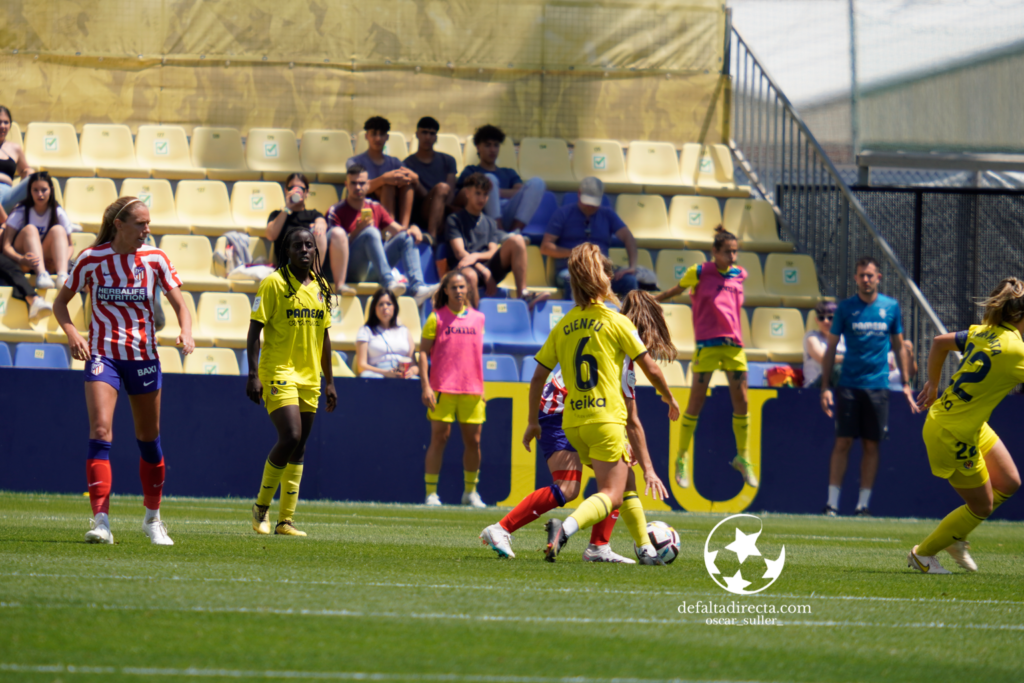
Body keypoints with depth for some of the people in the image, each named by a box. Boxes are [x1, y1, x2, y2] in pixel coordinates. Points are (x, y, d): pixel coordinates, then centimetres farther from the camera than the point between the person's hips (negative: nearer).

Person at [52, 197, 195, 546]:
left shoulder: (155, 259, -1)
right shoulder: (92, 259, -6)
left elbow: (179, 303, -1)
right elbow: (60, 301, 4)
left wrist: (186, 332, -23)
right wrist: (72, 333, -15)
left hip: (143, 356, 2)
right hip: (102, 355, -2)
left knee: (149, 439, 12)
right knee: (100, 431, -20)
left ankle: (153, 519, 31)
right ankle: (101, 521, -23)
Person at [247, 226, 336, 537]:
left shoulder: (321, 287, 11)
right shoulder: (274, 284, -6)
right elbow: (254, 330, -7)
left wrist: (329, 380, 16)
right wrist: (253, 374, -15)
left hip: (309, 376, 6)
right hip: (278, 372, -6)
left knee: (298, 447, 5)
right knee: (290, 437, -17)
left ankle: (286, 520, 9)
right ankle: (261, 506, 1)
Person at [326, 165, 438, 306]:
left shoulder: (376, 208, 18)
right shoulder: (336, 212, 1)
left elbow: (398, 230, 13)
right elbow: (336, 242, -9)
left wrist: (413, 230, -9)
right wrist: (357, 231, -23)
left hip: (372, 271, 6)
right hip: (351, 270, -6)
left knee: (407, 237, -9)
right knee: (371, 232, -29)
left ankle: (417, 288, -31)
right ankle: (388, 282, -47)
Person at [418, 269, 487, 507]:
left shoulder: (478, 318, 10)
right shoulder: (436, 318, -1)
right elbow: (423, 352, -3)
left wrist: (482, 388, 16)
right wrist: (425, 386, -11)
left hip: (471, 390, 3)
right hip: (443, 389, -3)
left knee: (473, 441, 4)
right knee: (439, 438, -4)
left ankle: (470, 492, 18)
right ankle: (431, 492, 2)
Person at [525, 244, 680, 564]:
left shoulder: (563, 326, 8)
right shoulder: (616, 322, -4)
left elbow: (538, 376, 8)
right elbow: (651, 369, 1)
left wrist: (533, 421, 17)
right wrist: (670, 399, 17)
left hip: (572, 421, 6)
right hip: (606, 418, -6)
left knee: (625, 484, 21)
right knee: (611, 495, -9)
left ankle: (646, 548, 24)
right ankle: (565, 528, -34)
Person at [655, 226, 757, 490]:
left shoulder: (739, 275, 8)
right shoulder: (699, 273, -4)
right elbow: (676, 290, 12)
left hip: (734, 345, 4)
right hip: (707, 344, -4)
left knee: (741, 401, 3)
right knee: (696, 401, -3)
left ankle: (743, 457, 16)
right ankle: (682, 457, 7)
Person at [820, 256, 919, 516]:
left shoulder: (891, 307, 6)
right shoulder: (845, 308, 2)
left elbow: (899, 346, 14)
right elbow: (831, 348, 5)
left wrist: (906, 384, 10)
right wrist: (825, 387, -1)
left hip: (878, 386, 2)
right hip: (848, 385, -2)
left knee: (871, 445, 3)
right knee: (843, 443, -5)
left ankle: (863, 503, 9)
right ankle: (832, 502, -3)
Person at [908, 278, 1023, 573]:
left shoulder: (983, 333, 0)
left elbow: (940, 342, 13)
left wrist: (933, 384, 23)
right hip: (953, 434, -9)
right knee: (982, 506, 7)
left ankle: (954, 536, 30)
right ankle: (922, 554, 23)